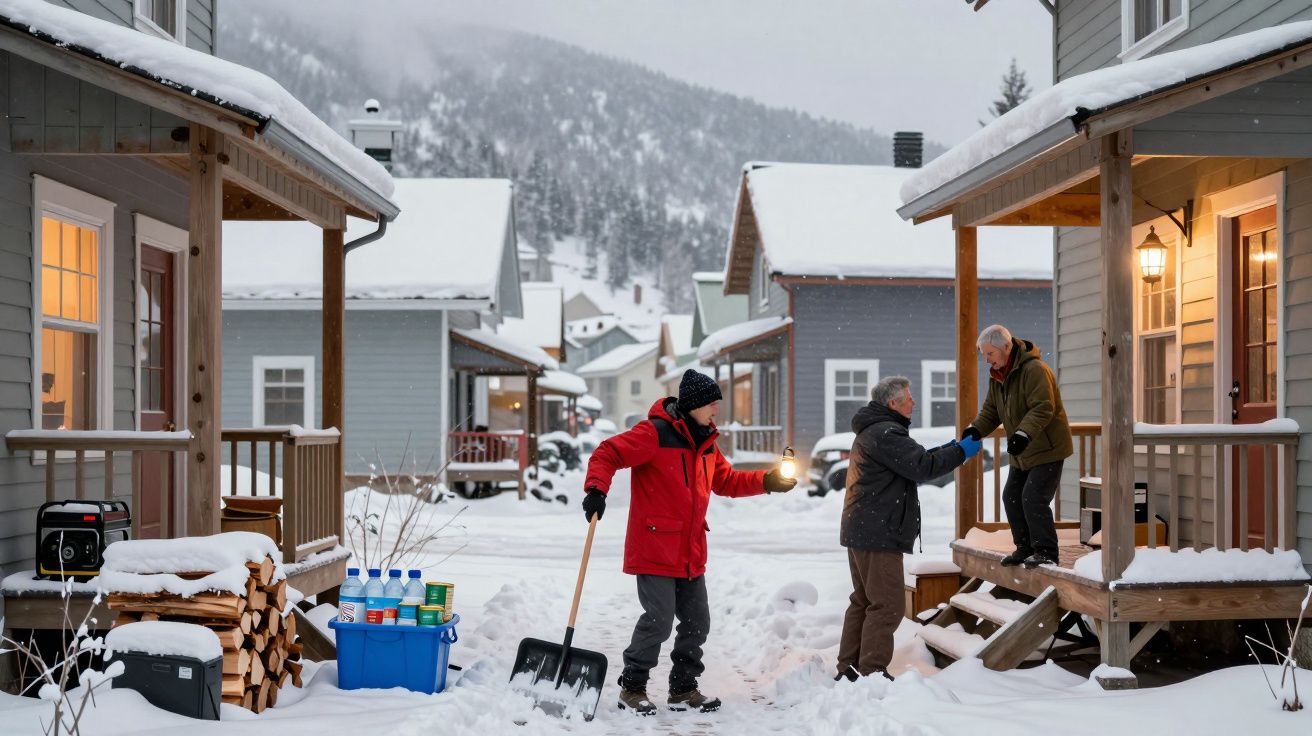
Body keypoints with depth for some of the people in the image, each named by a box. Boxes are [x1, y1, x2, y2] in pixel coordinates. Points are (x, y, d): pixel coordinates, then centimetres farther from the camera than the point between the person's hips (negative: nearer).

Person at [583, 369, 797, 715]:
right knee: (658, 619, -10)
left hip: (691, 554, 8)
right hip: (654, 548, -8)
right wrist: (597, 489, -30)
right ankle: (632, 688, 7)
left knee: (697, 622, 12)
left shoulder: (706, 443, 12)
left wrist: (767, 481, 9)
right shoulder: (655, 433, -14)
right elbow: (607, 454, -15)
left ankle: (683, 689, 26)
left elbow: (726, 481, 22)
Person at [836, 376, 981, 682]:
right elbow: (921, 467, -21)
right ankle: (872, 672, -8)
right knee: (887, 605, -8)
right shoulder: (886, 433, -15)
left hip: (861, 531, 11)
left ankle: (849, 668, 18)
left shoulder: (872, 431, 20)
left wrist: (948, 451, 12)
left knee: (864, 601, 15)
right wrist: (960, 452, -10)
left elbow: (911, 461, 22)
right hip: (878, 534, -11)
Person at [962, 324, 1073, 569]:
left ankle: (1045, 551, -6)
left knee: (1033, 498, -16)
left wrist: (1024, 433, -42)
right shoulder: (997, 375, 6)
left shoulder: (1034, 370, -23)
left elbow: (1043, 409, -30)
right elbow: (991, 410, 10)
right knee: (1012, 496, 12)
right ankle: (1025, 547, 24)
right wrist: (975, 429, -9)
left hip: (1047, 448, -10)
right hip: (1022, 452, 10)